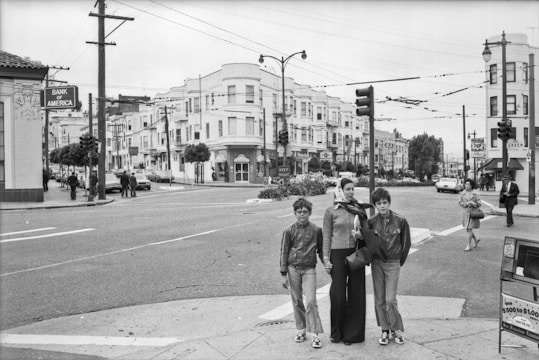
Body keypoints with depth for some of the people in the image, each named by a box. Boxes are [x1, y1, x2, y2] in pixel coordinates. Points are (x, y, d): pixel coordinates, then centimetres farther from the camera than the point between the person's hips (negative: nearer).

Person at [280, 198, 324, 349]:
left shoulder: (316, 230, 0)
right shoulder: (289, 231, 0)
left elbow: (320, 250, 10)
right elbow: (284, 252, 3)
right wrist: (284, 274, 1)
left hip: (309, 269, -1)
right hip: (293, 269, 1)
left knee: (311, 301, -9)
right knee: (297, 301, 9)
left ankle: (315, 334, -2)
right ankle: (301, 329, 24)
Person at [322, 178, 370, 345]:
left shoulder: (359, 209, 6)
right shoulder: (331, 211, 0)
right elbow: (326, 236, 1)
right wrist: (326, 258, -3)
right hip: (338, 254, -2)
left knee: (356, 294, 5)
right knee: (338, 294, 2)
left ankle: (352, 333, 18)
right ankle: (337, 332, 20)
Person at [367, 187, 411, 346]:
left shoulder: (400, 220, -7)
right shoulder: (371, 222, -5)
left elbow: (406, 243, 3)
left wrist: (400, 261, 6)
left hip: (393, 264, -2)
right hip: (376, 263, 2)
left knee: (390, 299, -6)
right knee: (379, 300, 7)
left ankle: (397, 330, 14)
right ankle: (385, 330, 21)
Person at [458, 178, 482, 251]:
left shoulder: (475, 193, -10)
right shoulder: (463, 193, 1)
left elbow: (479, 203, -7)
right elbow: (460, 202, 6)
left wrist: (472, 203, -23)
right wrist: (466, 204, -12)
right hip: (466, 212, 5)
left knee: (469, 229, -6)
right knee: (467, 228, 11)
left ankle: (469, 245, 4)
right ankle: (476, 240, 37)